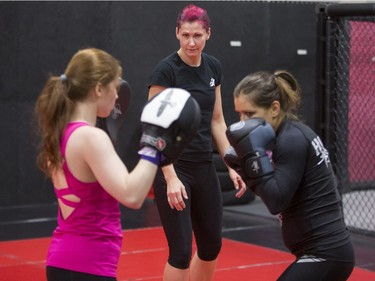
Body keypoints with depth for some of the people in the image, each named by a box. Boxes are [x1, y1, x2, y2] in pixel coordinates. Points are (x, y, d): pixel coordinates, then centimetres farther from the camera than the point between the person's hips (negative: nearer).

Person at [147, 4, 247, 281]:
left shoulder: (213, 67, 6)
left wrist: (232, 165, 7)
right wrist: (171, 177, -24)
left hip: (205, 168, 7)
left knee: (211, 245, 12)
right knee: (181, 250, -5)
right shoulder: (165, 70, -15)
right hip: (173, 168, -7)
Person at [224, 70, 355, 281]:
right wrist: (243, 162, 3)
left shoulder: (292, 139, -17)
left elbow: (276, 201, -20)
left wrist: (254, 153, -20)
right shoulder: (289, 133, 10)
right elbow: (271, 190, 16)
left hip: (326, 254, -11)